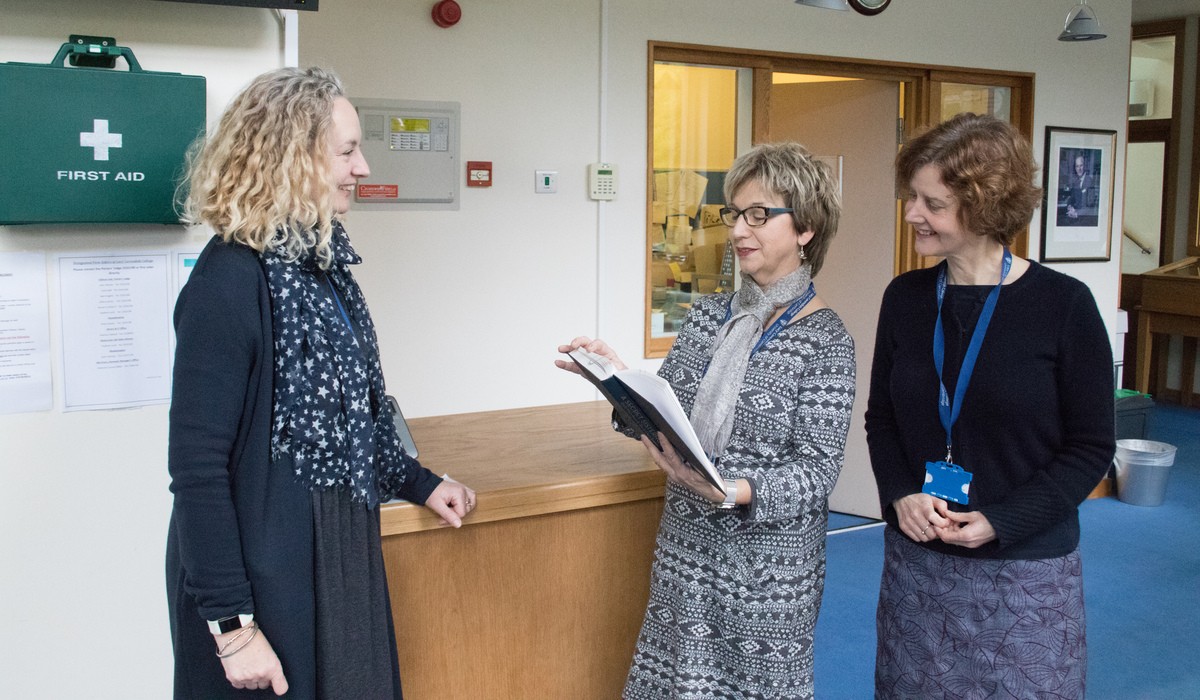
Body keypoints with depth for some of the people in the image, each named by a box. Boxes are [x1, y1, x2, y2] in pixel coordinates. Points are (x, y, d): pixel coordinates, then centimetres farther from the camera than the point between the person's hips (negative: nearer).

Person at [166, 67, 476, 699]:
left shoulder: (321, 260, 6)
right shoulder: (232, 279, -20)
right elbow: (197, 466, -20)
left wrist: (418, 483, 18)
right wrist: (232, 626, -19)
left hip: (341, 553, 8)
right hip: (265, 570, -8)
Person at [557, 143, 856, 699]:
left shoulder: (824, 338, -12)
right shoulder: (706, 314, 3)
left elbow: (816, 471, -15)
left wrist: (727, 492, -30)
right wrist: (617, 377, -10)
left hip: (768, 568, -4)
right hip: (685, 551, 5)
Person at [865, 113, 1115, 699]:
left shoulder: (1063, 305, -10)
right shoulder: (905, 298, 1)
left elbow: (1091, 446, -6)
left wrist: (1001, 520, -16)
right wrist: (900, 495, -8)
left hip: (1026, 568, -3)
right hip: (914, 560, 4)